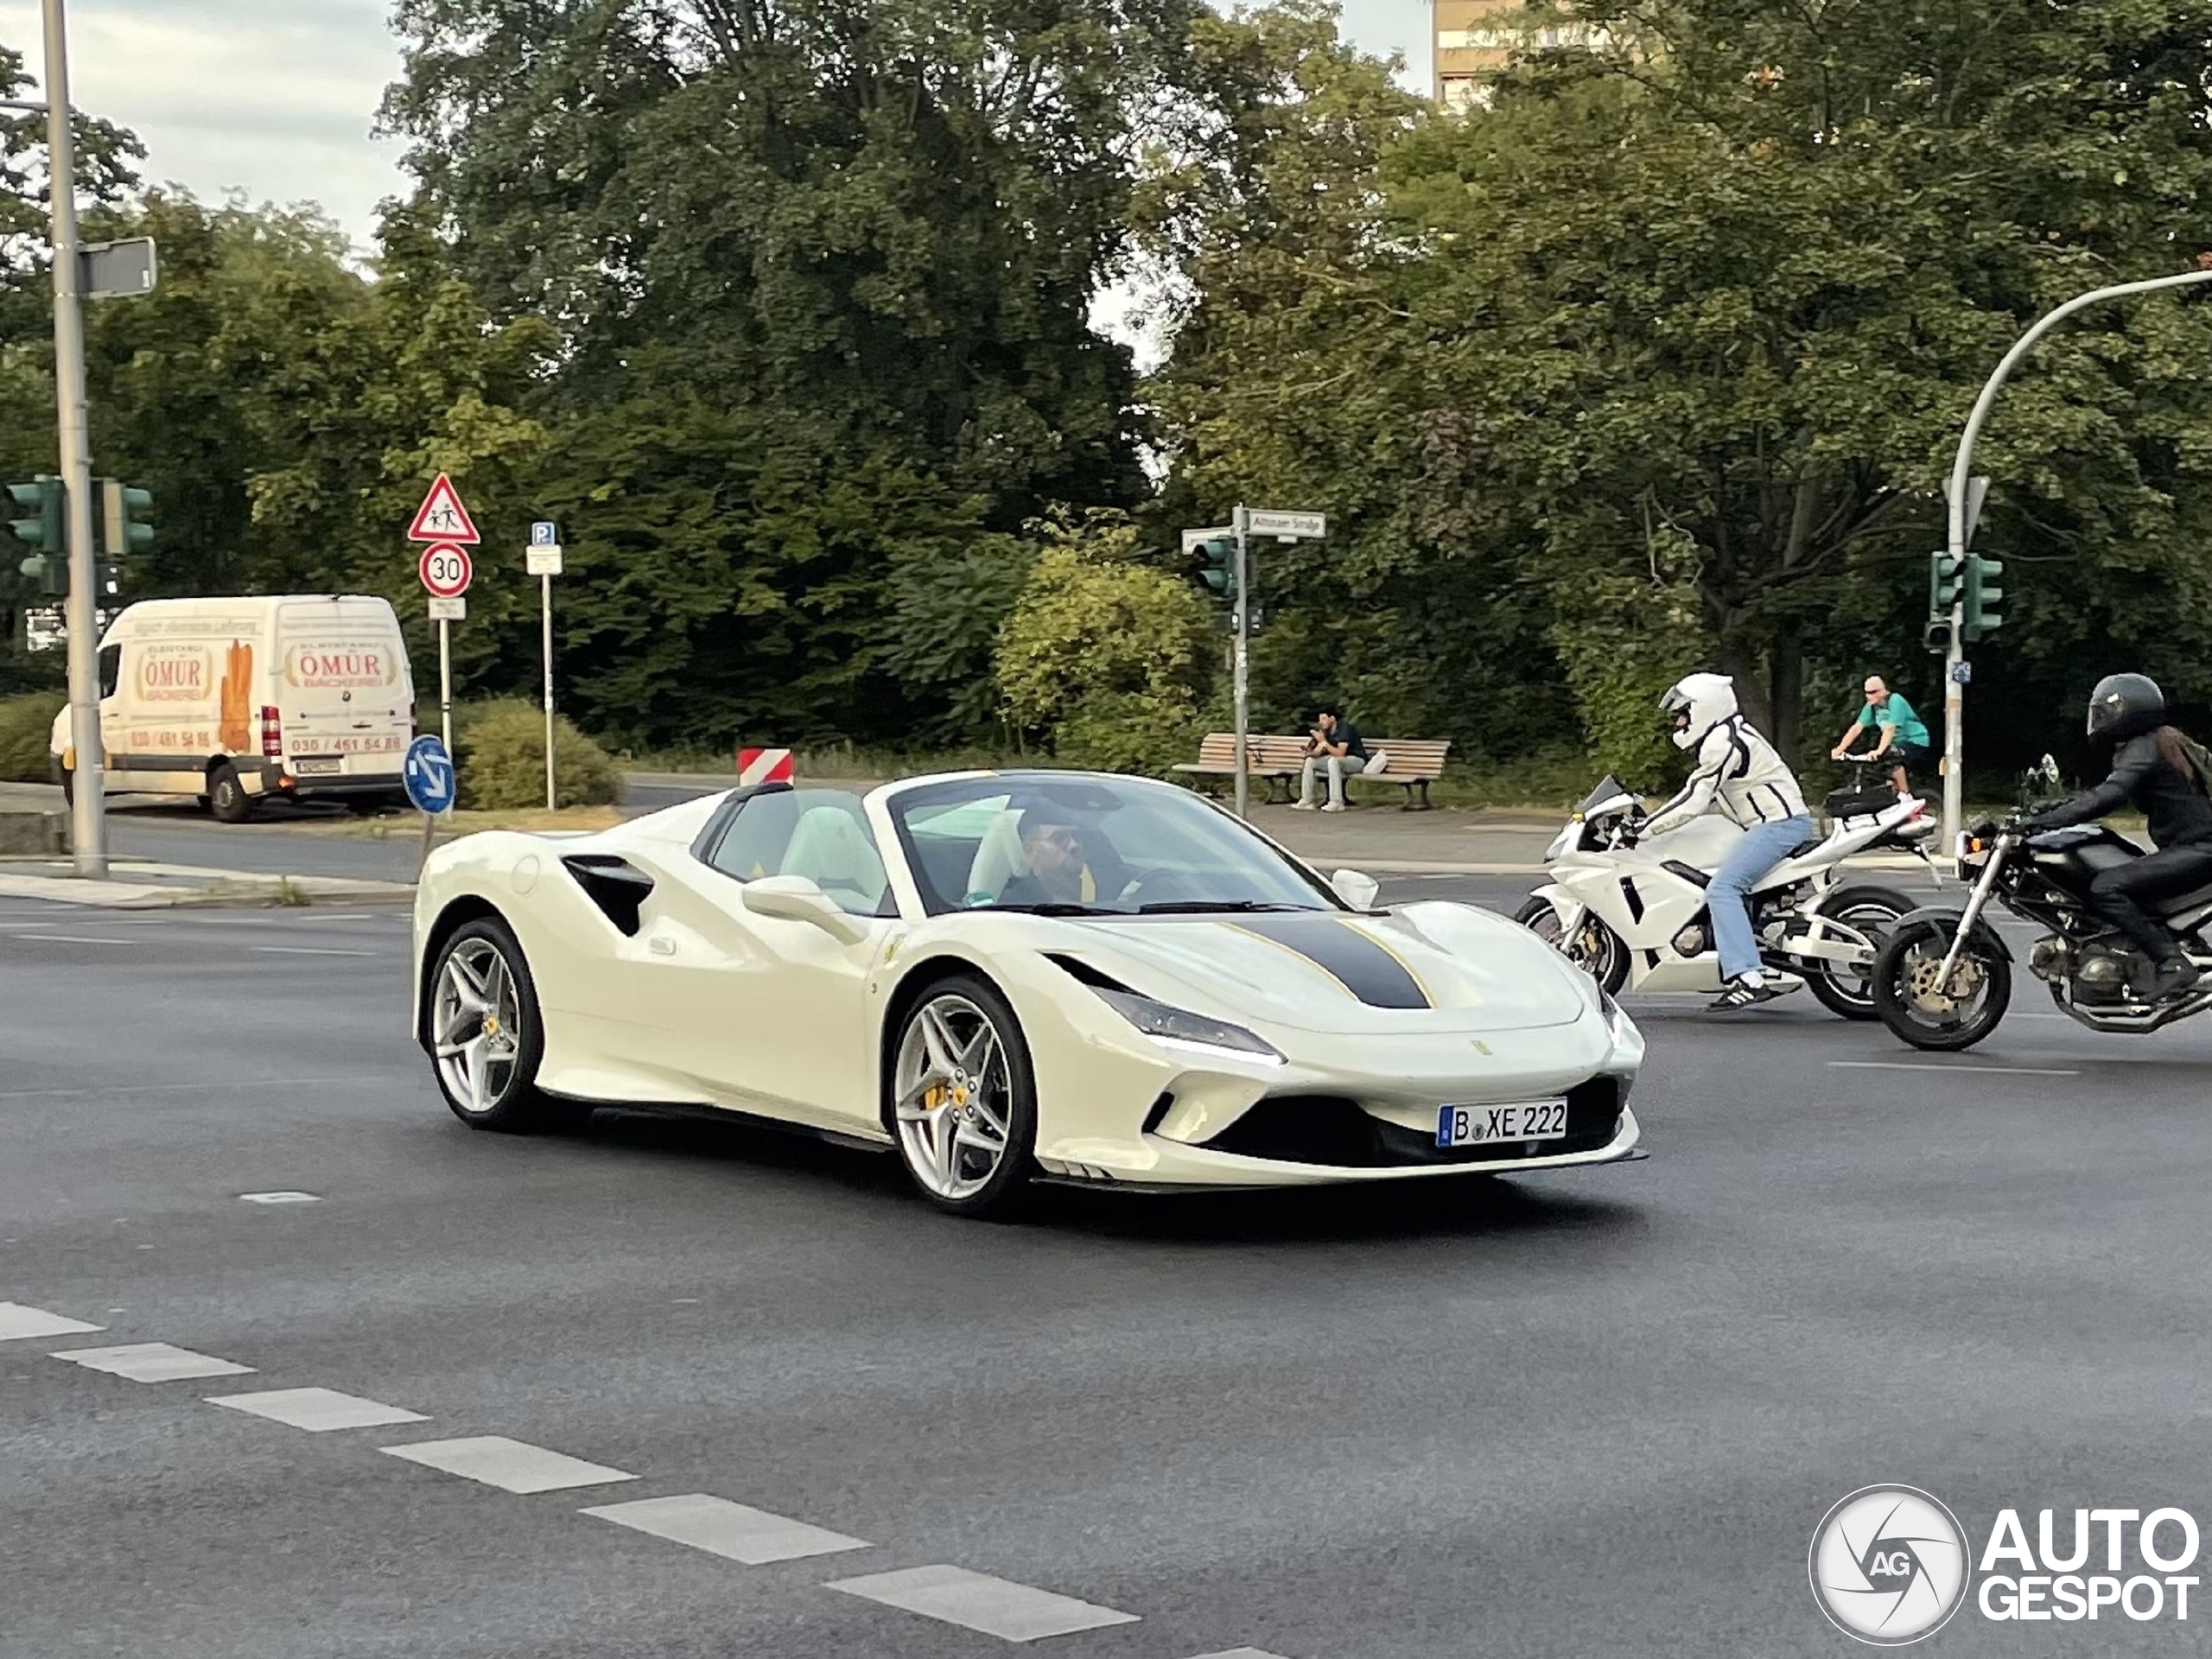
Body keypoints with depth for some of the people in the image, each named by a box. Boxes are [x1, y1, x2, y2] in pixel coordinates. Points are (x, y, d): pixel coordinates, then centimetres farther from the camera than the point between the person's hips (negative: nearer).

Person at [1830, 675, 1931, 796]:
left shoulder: (1895, 701, -24)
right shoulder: (1872, 706, -3)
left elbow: (1890, 729, -34)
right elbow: (1856, 728, -6)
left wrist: (1879, 751, -45)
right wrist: (1839, 749, -14)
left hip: (1916, 741, -8)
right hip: (1899, 742, 8)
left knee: (1893, 756, -31)